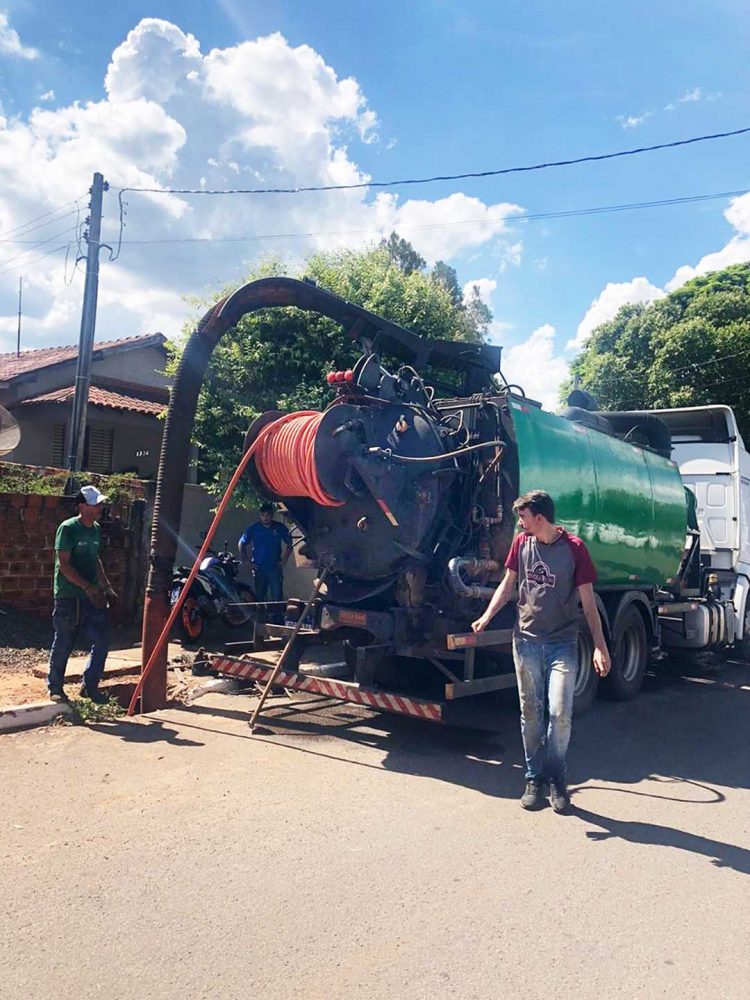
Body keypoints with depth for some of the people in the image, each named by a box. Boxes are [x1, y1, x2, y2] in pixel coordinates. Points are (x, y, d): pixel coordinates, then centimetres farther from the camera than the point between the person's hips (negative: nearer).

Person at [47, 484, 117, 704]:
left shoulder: (96, 529, 10)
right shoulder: (68, 528, -12)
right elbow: (64, 564, -17)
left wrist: (106, 587, 13)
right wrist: (88, 587, -23)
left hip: (92, 597, 7)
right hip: (68, 598, -6)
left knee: (102, 640, 3)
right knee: (63, 645, 6)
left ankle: (90, 686, 17)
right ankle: (55, 688, 23)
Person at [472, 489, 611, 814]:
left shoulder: (574, 548, -8)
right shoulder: (521, 543, 3)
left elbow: (588, 601, -6)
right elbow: (507, 584, 11)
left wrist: (600, 647, -11)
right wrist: (487, 616, -3)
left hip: (562, 644, -3)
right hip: (527, 640, 3)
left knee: (560, 713, -8)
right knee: (531, 714, 8)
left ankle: (557, 778, 14)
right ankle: (534, 779, 21)